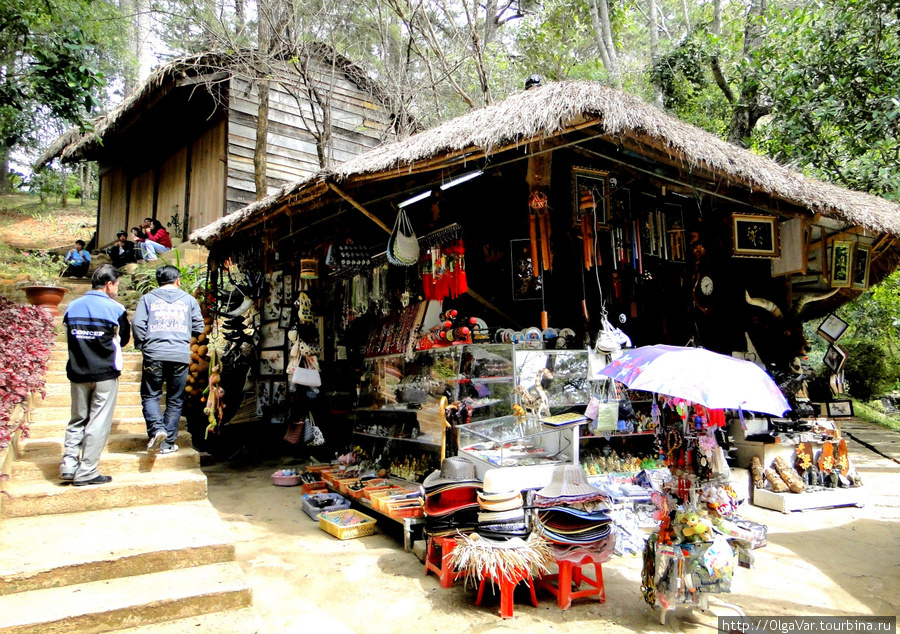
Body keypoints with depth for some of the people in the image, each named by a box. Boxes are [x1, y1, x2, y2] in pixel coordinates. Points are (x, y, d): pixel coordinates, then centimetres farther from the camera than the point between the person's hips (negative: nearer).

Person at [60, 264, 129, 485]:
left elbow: (69, 337, 12)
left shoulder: (72, 307, 5)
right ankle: (86, 472, 4)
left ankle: (69, 466, 13)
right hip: (105, 374, -5)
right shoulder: (115, 308, -9)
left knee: (77, 420, 17)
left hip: (77, 374, 5)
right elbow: (124, 339, 3)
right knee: (98, 423, 2)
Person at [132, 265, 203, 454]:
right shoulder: (189, 300, 12)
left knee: (150, 395, 11)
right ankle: (168, 443, 10)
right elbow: (198, 327, 8)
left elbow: (137, 323, -2)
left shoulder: (148, 298, 10)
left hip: (154, 355, -1)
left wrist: (142, 345, 11)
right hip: (181, 356, 1)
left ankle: (157, 429, -11)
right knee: (175, 400, 9)